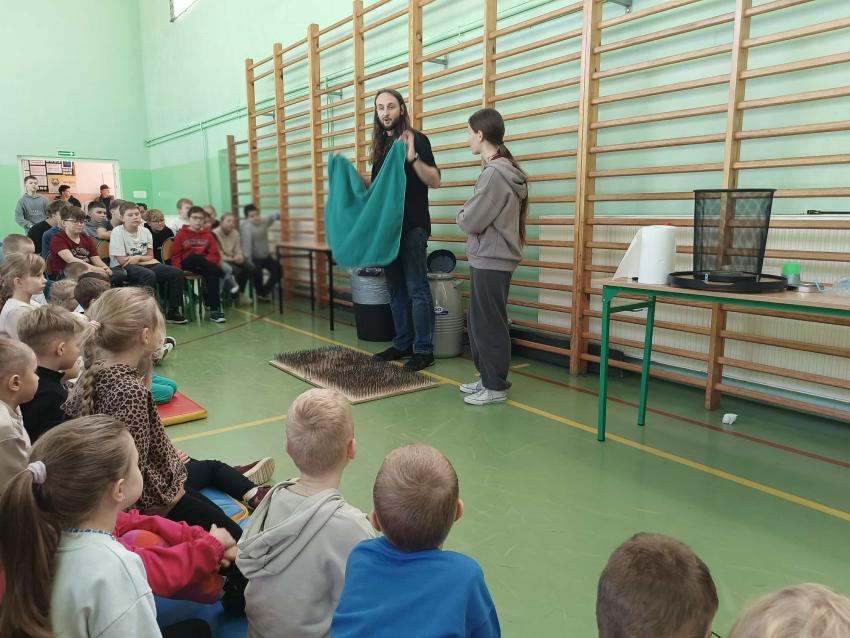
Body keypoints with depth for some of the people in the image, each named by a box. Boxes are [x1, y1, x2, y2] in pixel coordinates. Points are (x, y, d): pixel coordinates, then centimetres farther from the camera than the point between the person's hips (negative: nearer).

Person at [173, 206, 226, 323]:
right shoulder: (181, 234, 10)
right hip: (187, 265, -1)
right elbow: (176, 256, 6)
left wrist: (206, 263, -13)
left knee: (211, 274, -34)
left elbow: (215, 255, 7)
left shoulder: (207, 234, 14)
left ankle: (214, 310, -32)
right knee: (195, 256, -35)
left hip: (203, 267, 1)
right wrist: (178, 270, -13)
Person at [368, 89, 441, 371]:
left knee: (417, 290, -6)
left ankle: (424, 350, 0)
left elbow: (435, 181, -14)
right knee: (396, 289, 11)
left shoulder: (416, 139, -4)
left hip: (412, 227, -7)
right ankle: (402, 344, 21)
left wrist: (412, 157, -26)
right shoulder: (380, 145, 15)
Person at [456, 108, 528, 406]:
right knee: (480, 323, 16)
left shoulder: (494, 173, -19)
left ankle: (496, 387, 12)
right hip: (489, 258, 10)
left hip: (490, 261, -10)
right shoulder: (503, 169, 12)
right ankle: (488, 378, 27)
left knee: (489, 325, 0)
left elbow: (470, 222, -19)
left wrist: (462, 214, 0)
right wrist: (468, 214, 2)